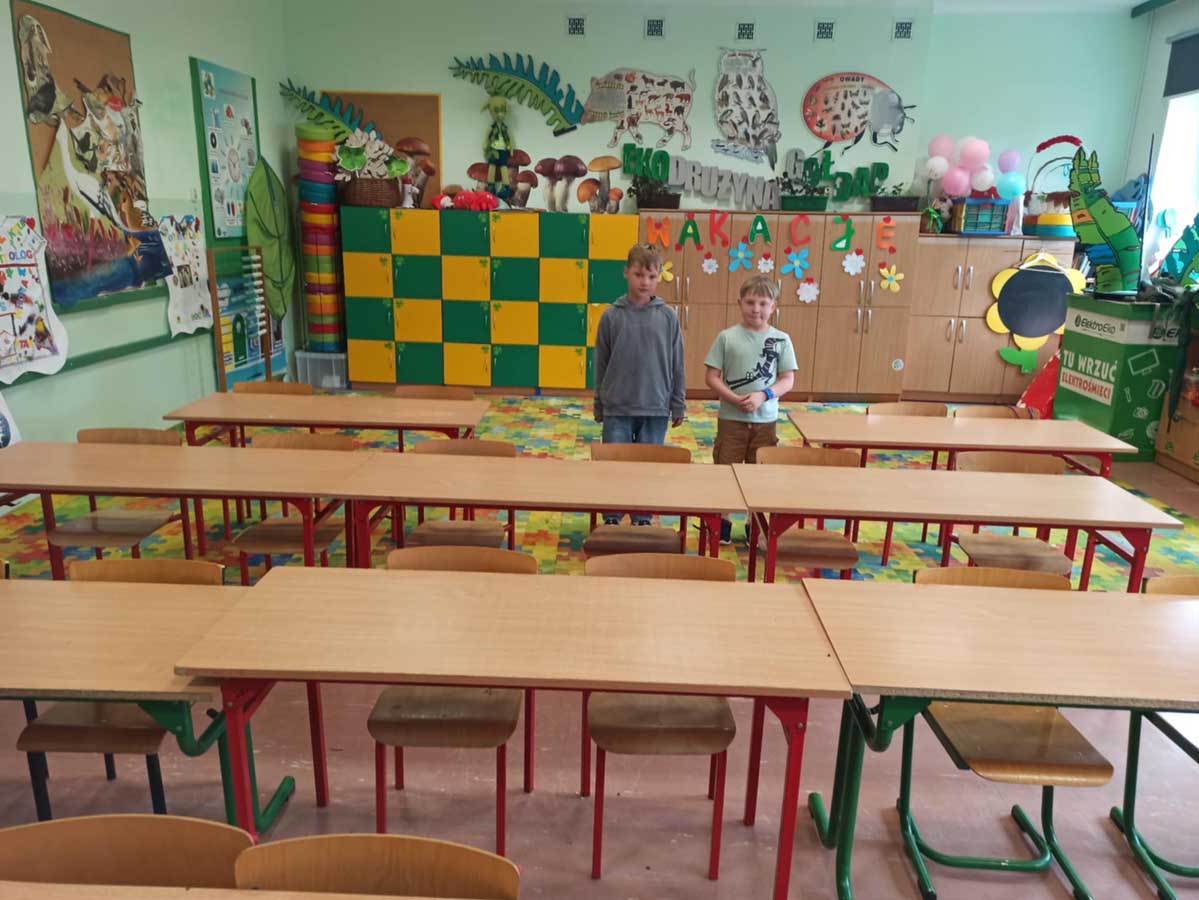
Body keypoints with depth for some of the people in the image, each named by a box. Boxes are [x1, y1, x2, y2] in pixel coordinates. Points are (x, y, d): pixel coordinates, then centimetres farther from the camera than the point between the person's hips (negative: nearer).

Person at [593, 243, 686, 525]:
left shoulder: (668, 317, -1)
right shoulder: (611, 316, -3)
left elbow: (677, 366, 4)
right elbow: (601, 365, 4)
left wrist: (678, 406, 5)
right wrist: (599, 407, 7)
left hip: (656, 409, 1)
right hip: (617, 408, 0)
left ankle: (642, 520, 25)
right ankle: (611, 520, 21)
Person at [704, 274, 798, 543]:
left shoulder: (781, 340, 0)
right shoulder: (727, 337, -4)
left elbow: (788, 380, -1)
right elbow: (711, 376, -5)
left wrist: (763, 395, -18)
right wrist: (735, 399, -18)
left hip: (765, 420, 1)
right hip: (731, 418, -1)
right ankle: (722, 522, 22)